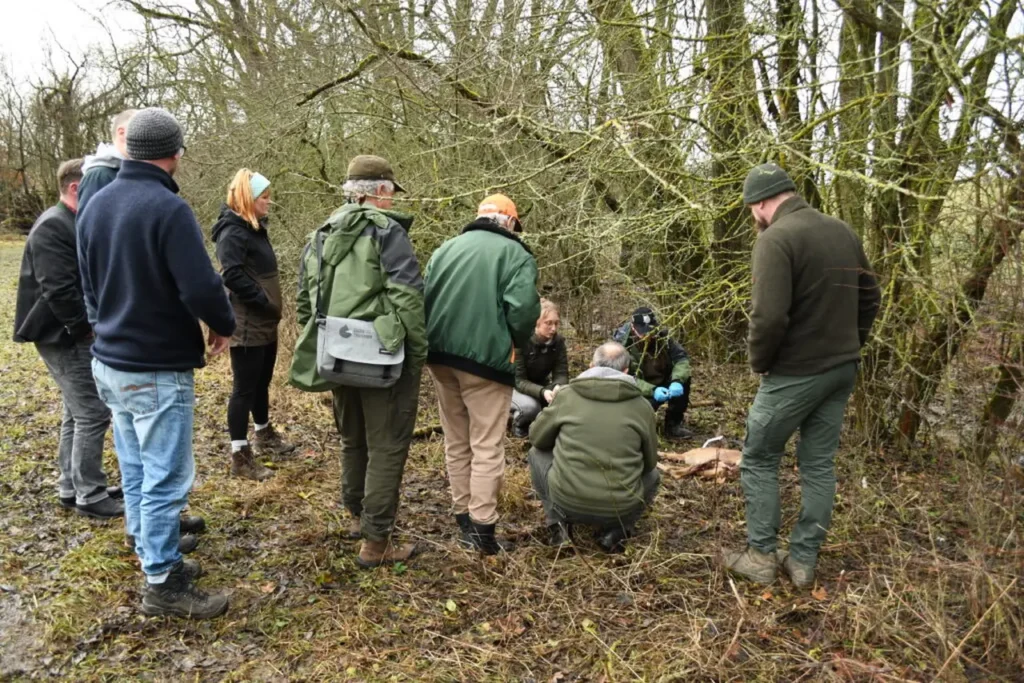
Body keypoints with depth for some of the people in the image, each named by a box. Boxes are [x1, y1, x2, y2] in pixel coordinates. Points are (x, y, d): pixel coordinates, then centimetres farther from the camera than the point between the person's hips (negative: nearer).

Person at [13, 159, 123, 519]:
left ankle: (70, 488, 26)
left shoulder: (74, 223, 13)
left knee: (78, 412, 15)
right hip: (63, 336, -10)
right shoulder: (53, 227, -18)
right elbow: (58, 290, -26)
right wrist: (90, 325, -19)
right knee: (93, 413, -7)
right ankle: (89, 496, 3)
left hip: (75, 334, 10)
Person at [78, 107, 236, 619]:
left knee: (135, 471, 17)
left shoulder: (95, 206, 7)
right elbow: (201, 287, -24)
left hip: (108, 362, 9)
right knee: (165, 478, 1)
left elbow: (89, 284, 16)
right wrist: (223, 327, -6)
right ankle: (162, 584, 10)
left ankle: (152, 555, 31)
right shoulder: (168, 208, -19)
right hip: (157, 371, -8)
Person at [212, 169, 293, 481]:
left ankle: (263, 435, 38)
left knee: (262, 382, 22)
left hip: (265, 322, 9)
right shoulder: (233, 232, -15)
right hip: (247, 324, -9)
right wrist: (265, 302, -20)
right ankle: (240, 455, 5)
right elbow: (232, 276, -25)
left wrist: (273, 306, 9)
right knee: (244, 387, -2)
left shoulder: (255, 228, 13)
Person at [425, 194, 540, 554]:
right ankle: (482, 527, -2)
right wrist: (516, 343, 3)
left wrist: (435, 341, 17)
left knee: (456, 441, 16)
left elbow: (424, 297, 11)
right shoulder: (515, 253, -1)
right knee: (487, 445, -1)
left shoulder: (446, 248, 16)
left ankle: (464, 514, 24)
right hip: (485, 358, -6)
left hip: (440, 354, 6)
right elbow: (523, 306, -14)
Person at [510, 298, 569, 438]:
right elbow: (519, 380, -28)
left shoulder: (558, 341, -14)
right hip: (514, 386, -4)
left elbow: (561, 373, -15)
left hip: (540, 385, 4)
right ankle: (519, 425, 0)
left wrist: (558, 387, -40)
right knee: (530, 406, -35)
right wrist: (542, 392, -45)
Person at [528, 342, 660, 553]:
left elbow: (537, 438, 12)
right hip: (621, 508, 1)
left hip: (567, 502, 0)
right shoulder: (642, 405, 0)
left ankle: (558, 524, 11)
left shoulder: (566, 395, -2)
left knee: (537, 454, 26)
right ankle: (615, 531, 10)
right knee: (653, 475, 31)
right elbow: (649, 462, 12)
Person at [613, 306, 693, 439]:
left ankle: (674, 424, -7)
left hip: (662, 384, 4)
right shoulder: (623, 345, -25)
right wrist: (652, 391, -43)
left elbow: (681, 357, -15)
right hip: (640, 391, -4)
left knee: (683, 379, -22)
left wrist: (677, 381, -36)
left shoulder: (662, 337, -14)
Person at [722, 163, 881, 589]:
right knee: (819, 464, 14)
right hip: (843, 369, 8)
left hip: (796, 373, -7)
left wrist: (759, 361, -10)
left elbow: (769, 316, -26)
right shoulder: (842, 231, 8)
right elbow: (870, 298, 13)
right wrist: (849, 346, 18)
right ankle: (804, 561, 21)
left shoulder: (776, 238, -18)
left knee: (759, 460, 9)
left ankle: (761, 556, 15)